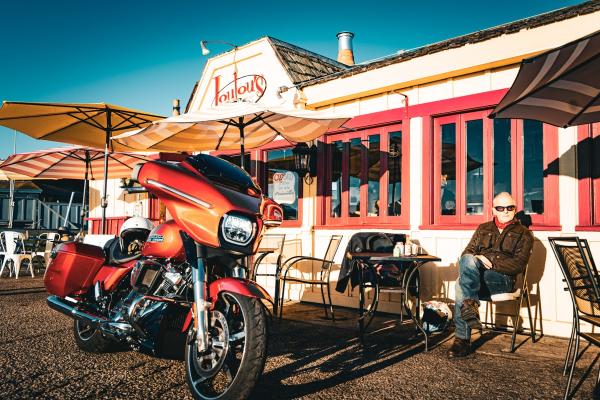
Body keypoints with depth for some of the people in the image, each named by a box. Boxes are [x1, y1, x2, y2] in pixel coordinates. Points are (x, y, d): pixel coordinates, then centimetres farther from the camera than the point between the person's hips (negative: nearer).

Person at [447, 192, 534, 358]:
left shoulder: (523, 234, 14)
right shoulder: (483, 229, 26)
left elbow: (518, 265, -1)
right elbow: (466, 253, 16)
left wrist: (491, 263, -13)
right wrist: (477, 259, -8)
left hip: (503, 278, -4)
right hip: (475, 274, 4)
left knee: (461, 284, -33)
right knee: (468, 260, -34)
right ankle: (471, 305, -35)